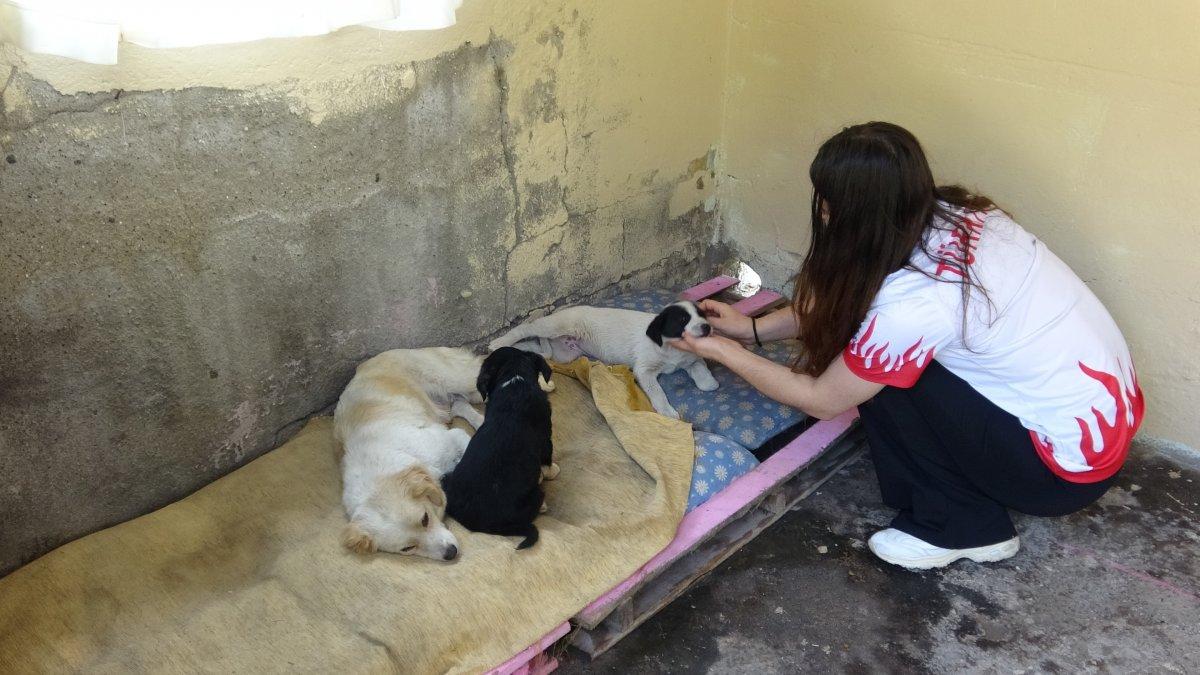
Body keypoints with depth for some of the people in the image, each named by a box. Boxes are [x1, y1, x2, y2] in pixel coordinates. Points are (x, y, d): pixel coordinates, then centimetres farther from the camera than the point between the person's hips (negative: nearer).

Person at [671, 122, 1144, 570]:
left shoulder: (909, 306, -30)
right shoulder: (949, 214, -5)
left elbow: (822, 400, -12)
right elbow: (839, 304, 10)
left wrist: (726, 352, -3)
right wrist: (753, 329, 10)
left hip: (1070, 472, -8)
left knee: (883, 387, -10)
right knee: (878, 367, 6)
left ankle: (962, 528, 7)